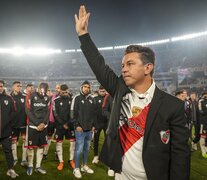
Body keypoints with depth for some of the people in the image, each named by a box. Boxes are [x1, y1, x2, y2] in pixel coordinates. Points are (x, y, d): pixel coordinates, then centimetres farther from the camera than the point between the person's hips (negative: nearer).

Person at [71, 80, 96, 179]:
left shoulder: (91, 99, 10)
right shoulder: (77, 98, -5)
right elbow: (73, 113, -9)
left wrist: (93, 125, 8)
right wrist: (77, 125, -13)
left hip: (89, 129, 6)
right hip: (80, 129, -5)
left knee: (87, 148, 15)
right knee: (79, 149, -2)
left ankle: (84, 166, 29)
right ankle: (76, 169, 11)